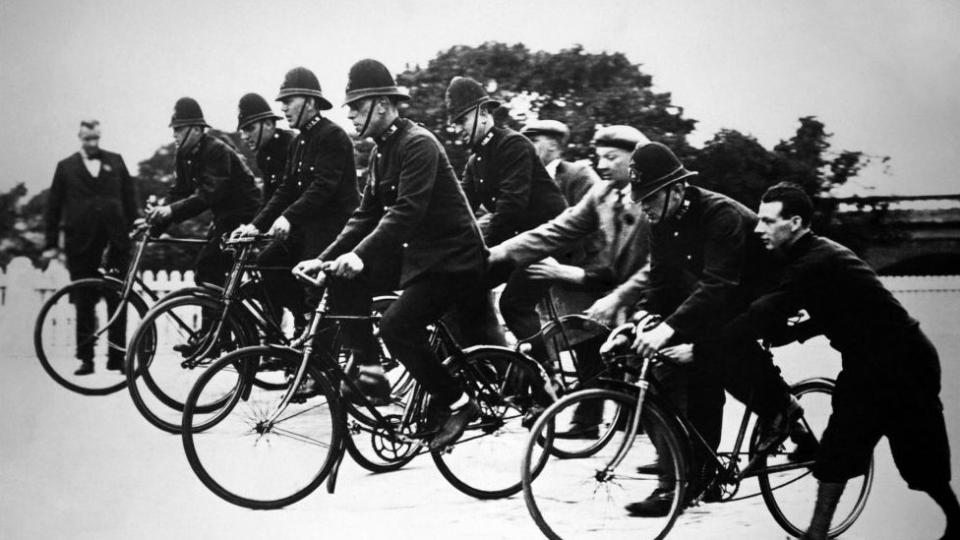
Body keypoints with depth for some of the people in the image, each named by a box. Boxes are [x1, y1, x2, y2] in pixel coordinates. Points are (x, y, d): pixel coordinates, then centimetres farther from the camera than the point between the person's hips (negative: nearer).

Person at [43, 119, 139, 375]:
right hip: (82, 243, 0)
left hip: (115, 239, 0)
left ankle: (117, 356, 8)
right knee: (84, 303, 4)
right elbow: (53, 208, 8)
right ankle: (86, 358, 11)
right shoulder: (66, 167, 8)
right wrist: (52, 244, 5)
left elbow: (130, 199, 11)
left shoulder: (115, 161, 10)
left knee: (118, 300, 1)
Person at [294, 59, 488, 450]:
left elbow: (407, 210, -29)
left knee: (396, 327, -23)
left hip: (452, 257, -9)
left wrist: (360, 254, -37)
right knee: (345, 279, -6)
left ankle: (458, 404, -7)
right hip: (416, 250, 9)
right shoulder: (381, 152, 12)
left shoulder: (418, 144, -17)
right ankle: (367, 368, 3)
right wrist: (324, 258, 3)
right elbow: (366, 214, 13)